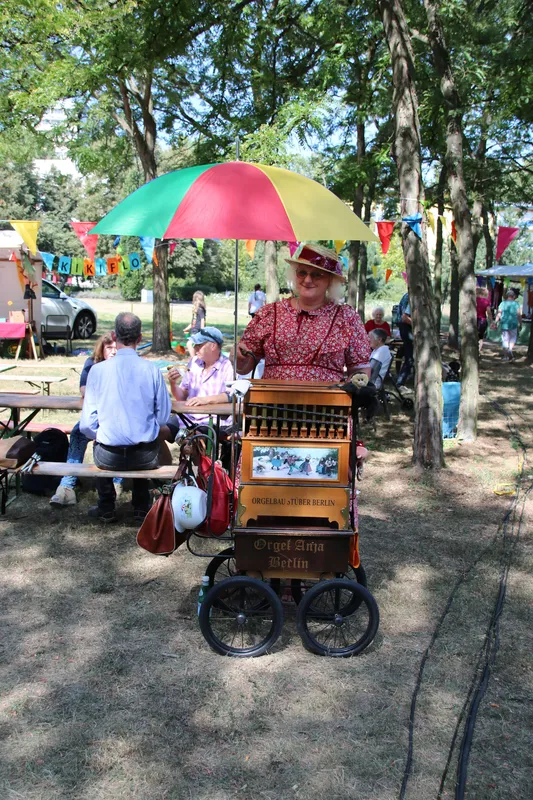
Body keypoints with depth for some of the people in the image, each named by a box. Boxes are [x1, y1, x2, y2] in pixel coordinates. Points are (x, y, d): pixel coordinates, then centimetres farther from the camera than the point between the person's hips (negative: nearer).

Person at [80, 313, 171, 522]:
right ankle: (141, 507, 39)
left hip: (109, 457, -1)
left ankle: (106, 508, 38)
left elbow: (88, 425, -6)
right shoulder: (152, 370, -7)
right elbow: (163, 417, -3)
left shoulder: (98, 370, -9)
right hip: (146, 457, 1)